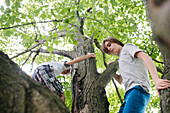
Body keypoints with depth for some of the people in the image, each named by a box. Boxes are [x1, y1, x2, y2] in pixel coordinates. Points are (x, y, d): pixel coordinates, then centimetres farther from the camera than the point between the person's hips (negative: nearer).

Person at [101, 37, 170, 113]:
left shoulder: (127, 47, 14)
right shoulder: (121, 60, 37)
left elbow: (146, 58, -5)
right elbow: (120, 80, 46)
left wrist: (156, 80, -20)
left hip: (138, 89, -9)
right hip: (129, 94, 9)